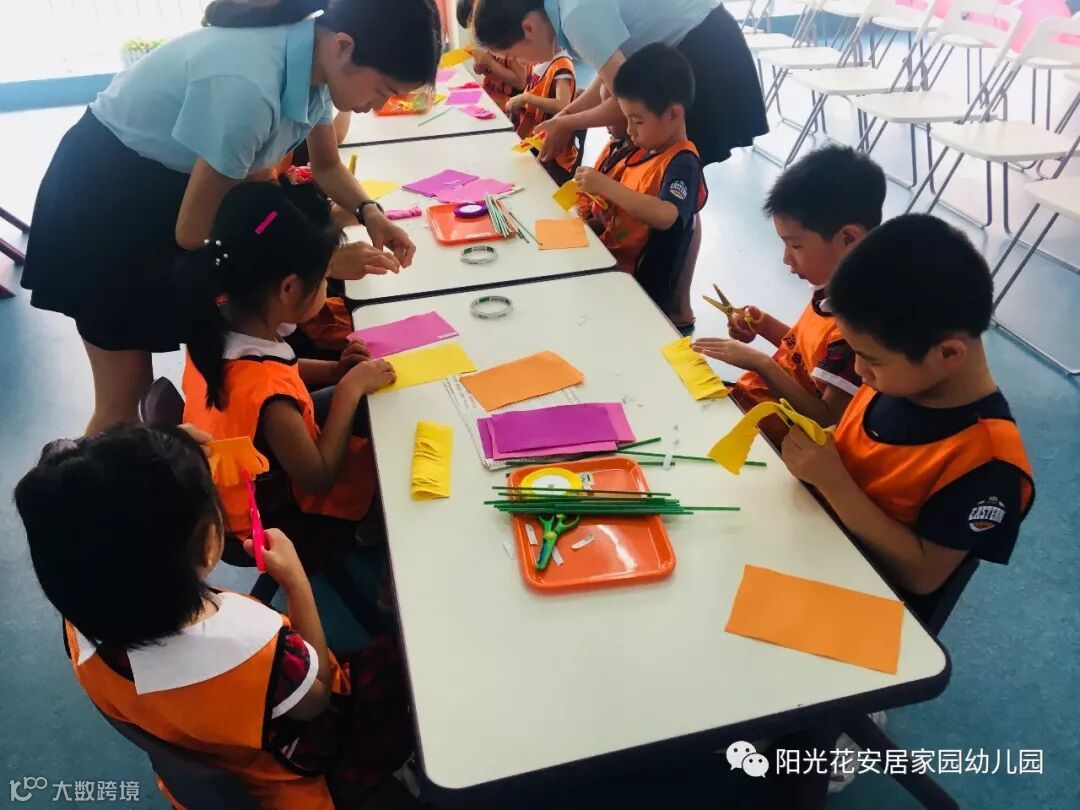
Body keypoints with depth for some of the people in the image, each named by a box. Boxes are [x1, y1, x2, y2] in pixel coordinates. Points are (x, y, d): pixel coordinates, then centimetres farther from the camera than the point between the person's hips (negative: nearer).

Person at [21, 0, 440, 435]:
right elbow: (194, 231, -27)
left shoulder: (313, 62, -12)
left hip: (177, 180, 8)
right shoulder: (246, 87, -38)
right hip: (102, 193, -7)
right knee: (125, 395, 1)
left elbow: (327, 164, 7)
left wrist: (370, 213, -12)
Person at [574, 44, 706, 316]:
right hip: (610, 262, 9)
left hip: (639, 287, -9)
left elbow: (665, 216, -34)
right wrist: (595, 197, 1)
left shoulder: (682, 164, -16)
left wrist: (606, 186, -32)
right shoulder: (645, 150, 10)